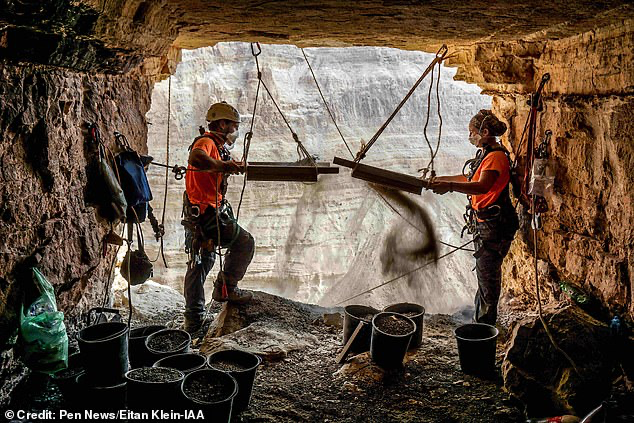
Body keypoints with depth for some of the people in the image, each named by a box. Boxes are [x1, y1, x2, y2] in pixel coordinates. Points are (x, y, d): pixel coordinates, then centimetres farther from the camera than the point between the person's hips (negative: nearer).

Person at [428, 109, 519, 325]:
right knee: (487, 274, 18)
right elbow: (469, 178, 32)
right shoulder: (485, 154, 16)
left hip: (494, 225, -11)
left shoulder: (496, 157, -18)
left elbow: (482, 186, -35)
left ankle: (484, 325, 5)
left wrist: (450, 186, -45)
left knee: (487, 276, -4)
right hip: (484, 223, 11)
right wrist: (441, 179, 35)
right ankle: (483, 321, 30)